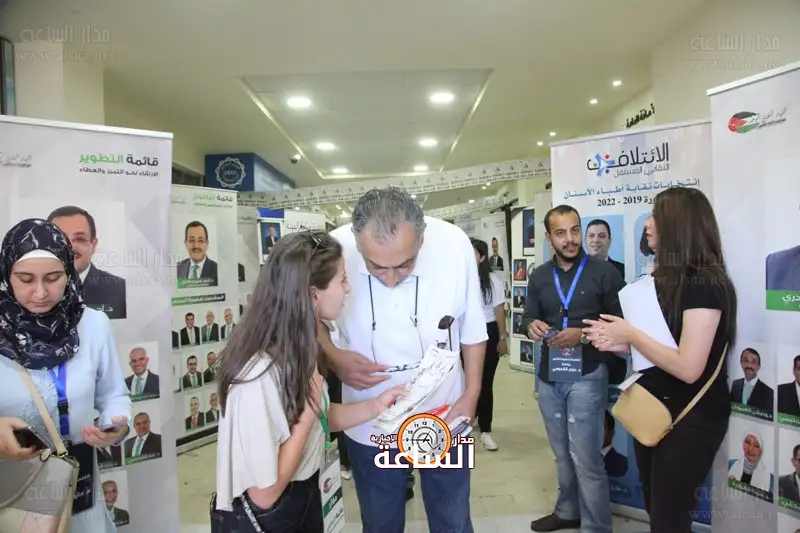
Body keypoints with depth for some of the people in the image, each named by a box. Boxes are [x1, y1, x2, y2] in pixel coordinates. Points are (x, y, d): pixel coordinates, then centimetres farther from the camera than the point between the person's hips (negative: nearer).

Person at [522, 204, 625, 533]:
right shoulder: (539, 277, 8)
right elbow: (528, 317, 12)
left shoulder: (604, 272, -6)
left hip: (587, 375, -5)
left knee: (586, 458, -2)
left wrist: (583, 335, -21)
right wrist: (532, 326, -12)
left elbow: (620, 323, -7)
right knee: (562, 453, 19)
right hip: (548, 376, 5)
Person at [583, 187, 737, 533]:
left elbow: (688, 368, -28)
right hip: (654, 410, 9)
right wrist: (617, 343, -4)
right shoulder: (665, 278, 7)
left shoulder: (705, 284, -21)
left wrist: (630, 334, -19)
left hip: (690, 417, -9)